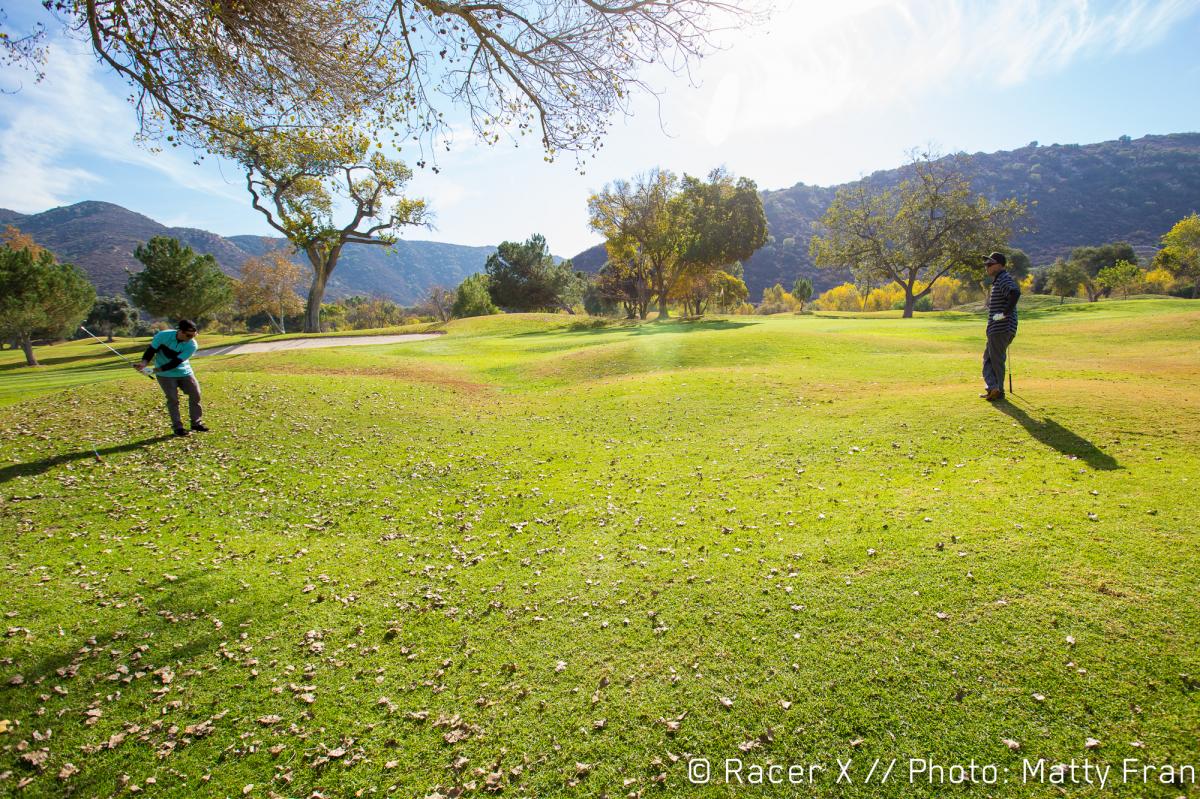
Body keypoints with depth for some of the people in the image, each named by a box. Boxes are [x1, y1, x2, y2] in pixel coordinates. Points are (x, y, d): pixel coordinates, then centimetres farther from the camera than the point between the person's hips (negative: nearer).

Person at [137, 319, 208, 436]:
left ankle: (196, 423, 17)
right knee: (173, 399, -3)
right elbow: (151, 350, -8)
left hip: (184, 372, 2)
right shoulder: (163, 335, -20)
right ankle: (177, 427, 6)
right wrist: (144, 362, -24)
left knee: (195, 395, 1)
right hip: (166, 375, -2)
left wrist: (158, 369, -30)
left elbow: (176, 362, -24)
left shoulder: (192, 345, -20)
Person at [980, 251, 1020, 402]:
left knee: (997, 360, -3)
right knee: (988, 357, 15)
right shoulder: (997, 280, 18)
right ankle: (993, 388, 17)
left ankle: (998, 391, 4)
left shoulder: (1004, 279, -15)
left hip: (1001, 328, -11)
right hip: (995, 328, 11)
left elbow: (1015, 293, -33)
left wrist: (1005, 313, -27)